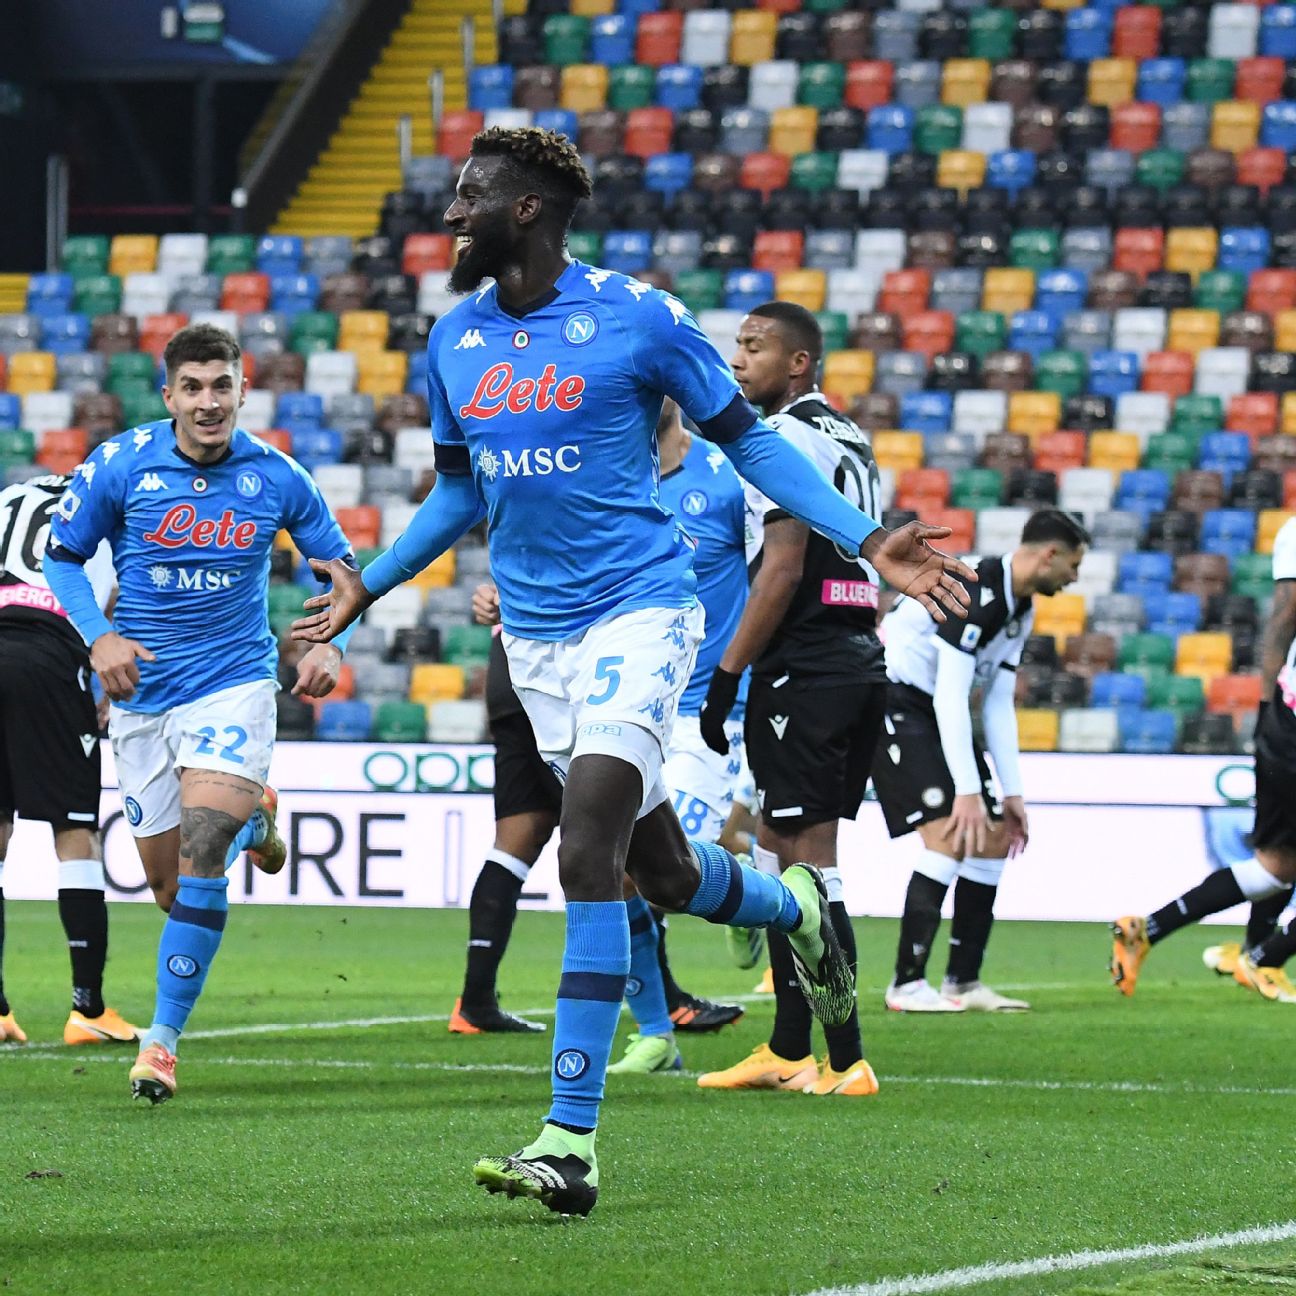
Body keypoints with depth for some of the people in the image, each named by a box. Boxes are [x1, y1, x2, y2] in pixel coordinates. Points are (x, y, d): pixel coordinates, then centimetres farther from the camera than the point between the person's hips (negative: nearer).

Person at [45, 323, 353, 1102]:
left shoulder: (276, 477, -6)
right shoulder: (121, 466, -8)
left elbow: (336, 563, 8)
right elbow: (63, 555, 3)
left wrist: (331, 645, -8)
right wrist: (98, 636, -12)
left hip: (233, 683, -2)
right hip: (141, 691, 2)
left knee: (200, 866, -19)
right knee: (171, 887, 8)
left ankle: (164, 1039, -11)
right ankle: (251, 815, 43)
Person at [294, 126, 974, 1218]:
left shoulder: (637, 317, -8)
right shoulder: (455, 340, 8)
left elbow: (747, 439, -1)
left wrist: (867, 543, -8)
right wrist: (368, 587, 21)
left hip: (639, 607, -6)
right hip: (533, 630, 6)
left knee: (587, 857, -19)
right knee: (659, 869, 11)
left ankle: (571, 1140, -19)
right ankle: (797, 908, 47)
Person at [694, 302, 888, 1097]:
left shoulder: (786, 437, -9)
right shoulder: (852, 442, 20)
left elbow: (782, 569, -16)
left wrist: (726, 675, -15)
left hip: (803, 672, -10)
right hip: (861, 665, 10)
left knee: (810, 862, -9)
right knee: (776, 851, 15)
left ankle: (847, 1063, -12)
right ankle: (787, 1053, 18)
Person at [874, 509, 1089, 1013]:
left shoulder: (1020, 609, 9)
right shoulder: (975, 589, -23)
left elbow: (998, 704, 13)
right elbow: (950, 696, -27)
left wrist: (1011, 792, 9)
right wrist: (968, 791, -27)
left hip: (940, 716, 10)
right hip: (895, 704, -10)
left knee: (996, 837, 6)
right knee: (952, 834, -21)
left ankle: (962, 981, 11)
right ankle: (906, 984, -15)